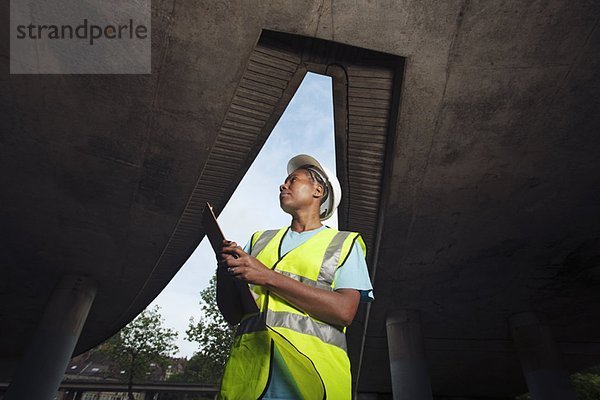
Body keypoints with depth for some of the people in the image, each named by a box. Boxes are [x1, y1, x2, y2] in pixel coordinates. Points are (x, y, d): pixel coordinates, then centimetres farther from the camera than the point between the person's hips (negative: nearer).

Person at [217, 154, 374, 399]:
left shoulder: (345, 242, 7)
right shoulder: (260, 240, 17)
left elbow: (344, 311, -10)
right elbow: (231, 314, 14)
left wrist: (267, 277, -14)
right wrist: (225, 271, -7)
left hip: (312, 368, -2)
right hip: (249, 364, 3)